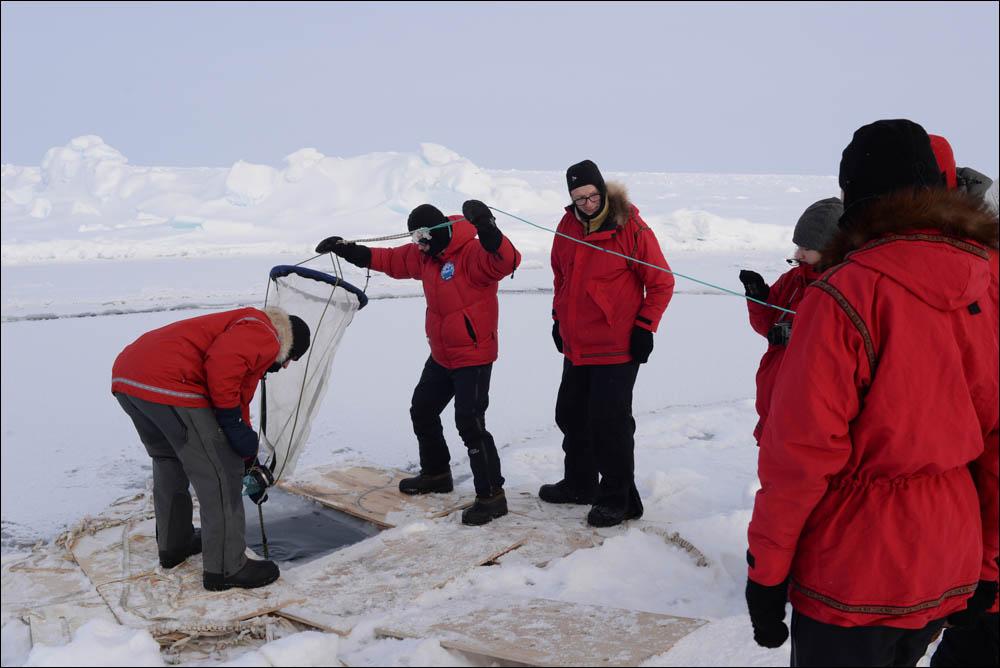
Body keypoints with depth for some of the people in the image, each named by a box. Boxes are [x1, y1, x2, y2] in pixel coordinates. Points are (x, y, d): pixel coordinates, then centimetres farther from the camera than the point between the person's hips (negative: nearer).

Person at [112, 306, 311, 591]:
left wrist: (250, 464, 41)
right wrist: (231, 417, -7)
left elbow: (238, 402, 38)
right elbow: (220, 364, -19)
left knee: (169, 461, 29)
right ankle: (226, 568, 10)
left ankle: (173, 545, 44)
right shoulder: (264, 335, 2)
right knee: (220, 475, 0)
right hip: (167, 384, -11)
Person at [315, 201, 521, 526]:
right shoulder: (423, 256, 5)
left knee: (469, 423, -14)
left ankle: (492, 495, -2)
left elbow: (507, 260, -40)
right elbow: (392, 260, 18)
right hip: (441, 357, 10)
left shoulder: (472, 254, -22)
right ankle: (436, 474, 39)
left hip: (474, 357, -10)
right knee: (422, 411, 21)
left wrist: (487, 229, -58)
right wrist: (348, 250, 12)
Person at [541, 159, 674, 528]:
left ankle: (619, 498, 12)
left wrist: (644, 327, -11)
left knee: (609, 422, -4)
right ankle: (579, 483, 36)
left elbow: (661, 283, -6)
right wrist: (558, 317, 16)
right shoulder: (567, 227, 5)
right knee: (571, 415, 17)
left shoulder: (631, 229, -13)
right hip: (575, 345, 7)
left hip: (616, 348, -7)